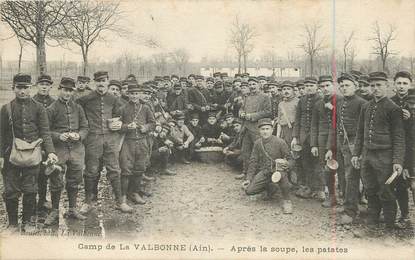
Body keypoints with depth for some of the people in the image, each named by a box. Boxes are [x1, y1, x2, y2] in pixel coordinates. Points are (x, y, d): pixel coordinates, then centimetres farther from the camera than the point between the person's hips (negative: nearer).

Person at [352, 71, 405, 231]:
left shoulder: (393, 109, -7)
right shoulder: (366, 107, 11)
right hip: (366, 156, 5)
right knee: (370, 192, 14)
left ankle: (389, 228, 15)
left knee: (386, 194, 2)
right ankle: (371, 223, 27)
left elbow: (399, 138, -9)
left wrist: (398, 161, -14)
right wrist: (356, 153, 12)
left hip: (384, 158, -5)